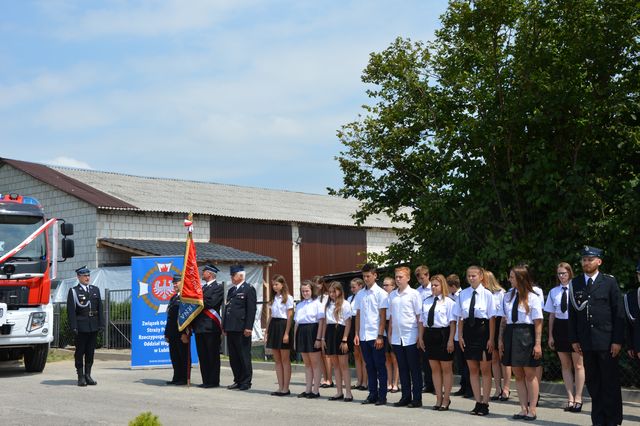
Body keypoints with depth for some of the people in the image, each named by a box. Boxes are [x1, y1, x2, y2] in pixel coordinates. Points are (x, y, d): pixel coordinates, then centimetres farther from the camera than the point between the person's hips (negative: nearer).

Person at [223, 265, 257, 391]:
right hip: (231, 328, 8)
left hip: (242, 329, -8)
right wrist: (225, 327, 15)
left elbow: (252, 309, -11)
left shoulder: (249, 289, -5)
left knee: (244, 356, -2)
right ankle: (238, 381, 18)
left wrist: (248, 327, -17)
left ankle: (246, 382, 5)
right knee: (233, 357, 10)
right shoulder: (231, 290, 19)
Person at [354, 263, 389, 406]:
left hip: (376, 336, -5)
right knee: (369, 366, 10)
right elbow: (358, 315, 14)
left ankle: (382, 396, 7)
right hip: (364, 336, 5)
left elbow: (383, 316, -7)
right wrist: (357, 334, 7)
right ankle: (372, 394, 17)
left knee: (380, 366, 1)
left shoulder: (381, 293, -5)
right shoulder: (360, 294, 10)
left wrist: (380, 336, -12)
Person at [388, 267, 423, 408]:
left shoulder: (414, 294, -5)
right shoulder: (392, 295, 9)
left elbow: (419, 315, -5)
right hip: (397, 337, 5)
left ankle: (417, 398, 8)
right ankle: (406, 397, 18)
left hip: (411, 337, -5)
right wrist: (390, 333, 12)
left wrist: (420, 335, -8)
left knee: (414, 368, 2)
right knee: (402, 368, 10)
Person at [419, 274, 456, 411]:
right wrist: (421, 337, 8)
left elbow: (453, 322, -10)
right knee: (435, 368, 11)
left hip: (443, 334, -6)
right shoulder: (426, 302, 11)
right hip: (430, 335, 6)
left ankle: (446, 399, 15)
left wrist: (450, 340, -15)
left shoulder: (449, 302, -7)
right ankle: (439, 398, 21)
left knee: (446, 369, 6)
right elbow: (422, 321, 14)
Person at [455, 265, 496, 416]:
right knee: (472, 369, 9)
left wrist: (491, 338, -9)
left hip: (483, 329, -4)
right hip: (468, 331, 4)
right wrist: (460, 336, 4)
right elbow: (460, 317, 9)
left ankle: (485, 404, 13)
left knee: (485, 370, 5)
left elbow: (492, 318, -7)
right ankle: (478, 402, 18)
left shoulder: (487, 294, -8)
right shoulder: (463, 294, 4)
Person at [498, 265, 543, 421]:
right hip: (510, 334, 5)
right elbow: (504, 320, 11)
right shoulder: (508, 297, 10)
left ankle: (532, 410, 10)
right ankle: (523, 409, 16)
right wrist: (501, 340, 5)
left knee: (529, 374, 3)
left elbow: (538, 322, -7)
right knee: (518, 374, 9)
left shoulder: (533, 297, -5)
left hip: (526, 335, -5)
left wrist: (538, 344, -12)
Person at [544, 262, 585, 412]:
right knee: (565, 365, 9)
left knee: (578, 365, 2)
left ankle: (578, 398, 10)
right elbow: (551, 315, 9)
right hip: (559, 327, 4)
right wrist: (550, 335, 7)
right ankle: (570, 398, 17)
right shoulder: (554, 292, 6)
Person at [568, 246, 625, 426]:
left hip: (606, 341, -3)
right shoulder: (575, 284, 9)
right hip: (586, 342, 3)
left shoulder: (609, 282, 0)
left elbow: (618, 313, -2)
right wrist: (574, 339, 3)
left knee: (610, 382, 2)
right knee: (593, 382, 7)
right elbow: (573, 313, 9)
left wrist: (617, 340, -8)